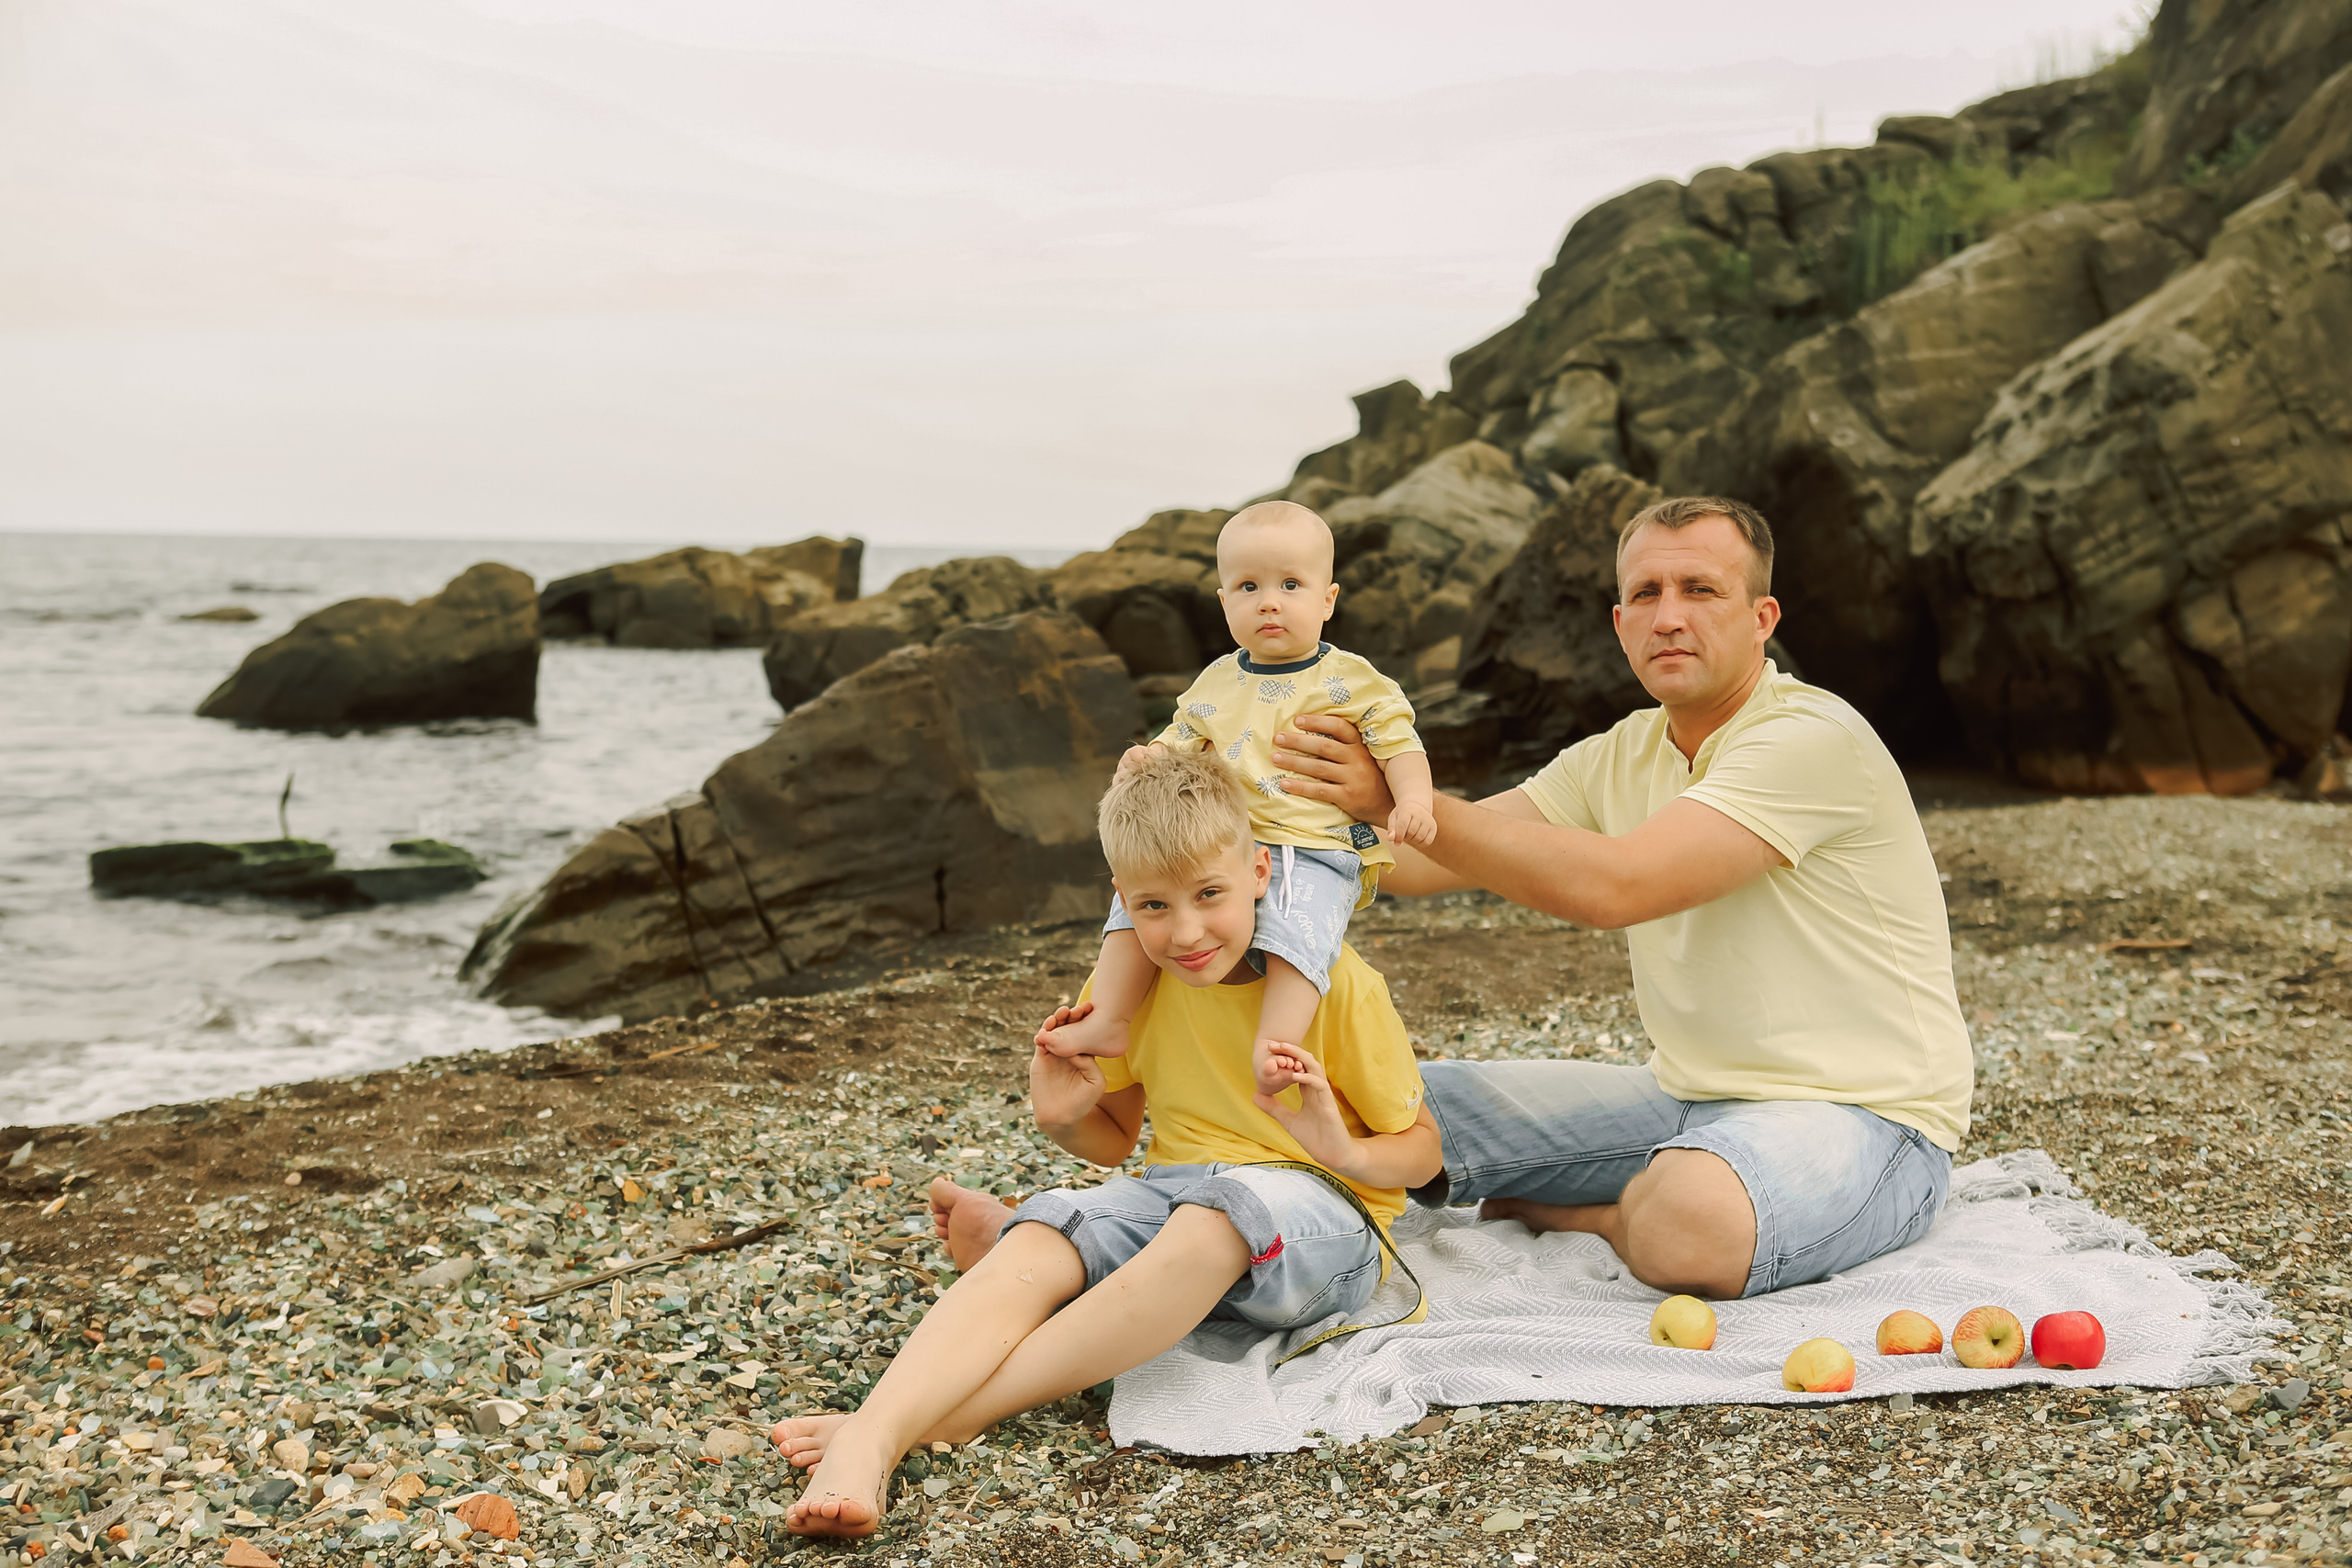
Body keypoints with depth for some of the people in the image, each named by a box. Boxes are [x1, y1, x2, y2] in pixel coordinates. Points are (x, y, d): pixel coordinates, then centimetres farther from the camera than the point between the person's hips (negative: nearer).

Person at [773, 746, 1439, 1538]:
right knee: (1036, 1243, -27)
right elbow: (1116, 1139, 17)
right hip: (1174, 1192, 5)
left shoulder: (1337, 983, -9)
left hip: (1325, 1209, -5)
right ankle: (872, 1439, -48)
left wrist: (1345, 1150, -24)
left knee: (1215, 1215, -40)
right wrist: (1063, 1117, -6)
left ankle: (958, 1410, -37)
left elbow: (1421, 1152, -2)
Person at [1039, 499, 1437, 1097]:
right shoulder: (1216, 684, 16)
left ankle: (1272, 1048, -41)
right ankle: (1108, 1021, -10)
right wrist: (1148, 760, 0)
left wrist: (1414, 801, -21)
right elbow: (1182, 743, 23)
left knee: (1295, 925, -33)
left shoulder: (1352, 681, 3)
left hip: (1315, 854, -5)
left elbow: (1398, 743, -1)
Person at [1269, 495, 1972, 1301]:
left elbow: (1611, 886, -29)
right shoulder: (1618, 759, 6)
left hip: (1858, 1113, -6)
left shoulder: (1809, 738, -19)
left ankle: (1583, 1216, -5)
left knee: (1690, 1222, -39)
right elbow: (1419, 862, 0)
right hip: (1688, 1099, 6)